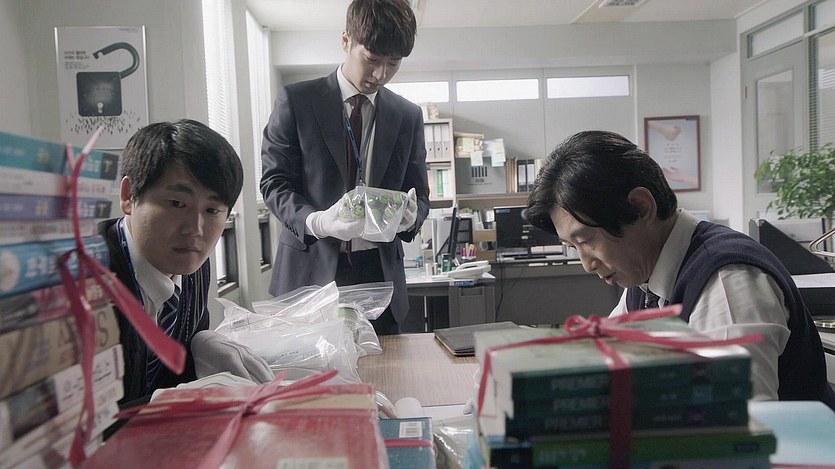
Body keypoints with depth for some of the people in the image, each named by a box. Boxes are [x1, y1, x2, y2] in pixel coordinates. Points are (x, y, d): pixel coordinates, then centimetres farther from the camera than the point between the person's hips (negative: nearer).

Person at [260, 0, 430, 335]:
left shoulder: (408, 116, 9)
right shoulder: (296, 100, 0)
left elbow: (419, 194, 13)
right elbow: (273, 182, -2)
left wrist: (411, 216, -11)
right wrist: (315, 221, -21)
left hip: (380, 273, 3)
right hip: (311, 271, -2)